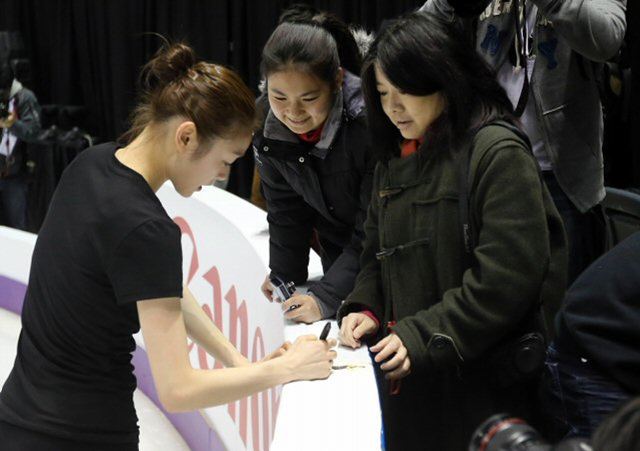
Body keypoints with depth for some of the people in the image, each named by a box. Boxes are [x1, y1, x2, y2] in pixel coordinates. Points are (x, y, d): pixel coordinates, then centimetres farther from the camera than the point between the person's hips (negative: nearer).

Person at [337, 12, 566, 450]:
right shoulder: (396, 155, 12)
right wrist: (366, 309, -3)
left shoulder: (497, 152, -14)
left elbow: (510, 275, -20)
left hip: (478, 379, -7)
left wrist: (424, 337, -20)